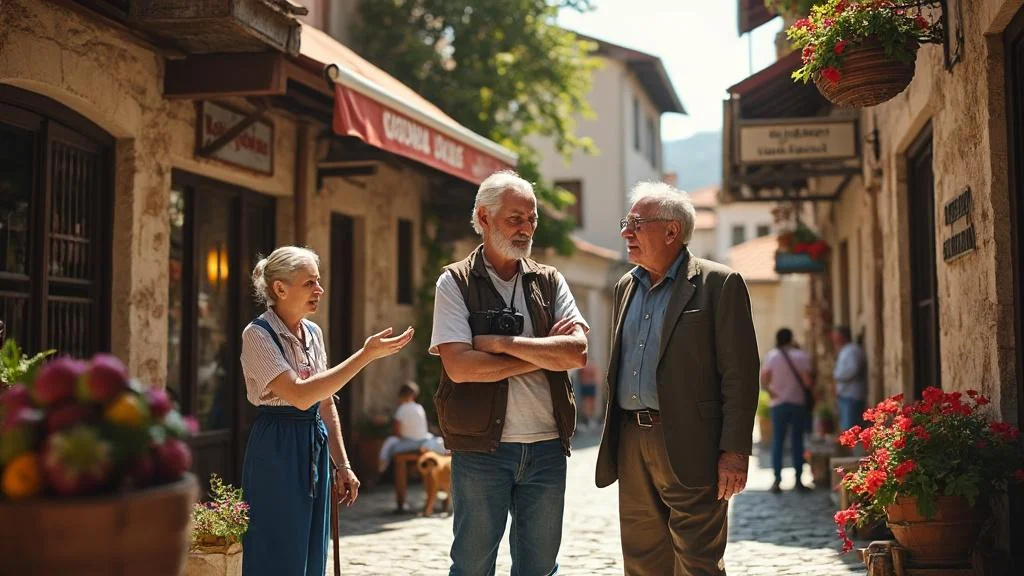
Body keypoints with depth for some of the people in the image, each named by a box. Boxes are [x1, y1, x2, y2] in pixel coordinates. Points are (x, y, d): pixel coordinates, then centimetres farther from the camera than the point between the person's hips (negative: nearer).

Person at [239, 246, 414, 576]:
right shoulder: (257, 335, -13)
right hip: (276, 452, -7)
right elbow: (301, 395, -24)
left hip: (315, 448, 7)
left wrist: (342, 465, 11)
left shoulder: (313, 333, 9)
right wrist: (366, 355, -24)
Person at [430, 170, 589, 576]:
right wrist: (544, 352, -9)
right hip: (480, 448, -3)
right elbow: (459, 366, -15)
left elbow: (577, 354, -6)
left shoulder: (550, 282, 9)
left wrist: (503, 343, -13)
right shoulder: (455, 283, -2)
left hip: (546, 446, 3)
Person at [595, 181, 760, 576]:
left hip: (689, 445, -6)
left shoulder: (719, 284, -5)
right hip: (631, 444, 7)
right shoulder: (625, 288, 16)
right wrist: (613, 437, 15)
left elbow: (739, 375, -10)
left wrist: (735, 451, -15)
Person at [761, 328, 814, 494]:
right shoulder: (802, 356, -5)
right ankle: (798, 479, 9)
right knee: (797, 442, 8)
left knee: (777, 442, 4)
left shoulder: (771, 356, -3)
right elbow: (807, 381, -10)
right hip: (798, 403, 0)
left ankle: (777, 480, -2)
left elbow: (763, 380, -12)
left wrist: (770, 391, 3)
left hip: (779, 404, 0)